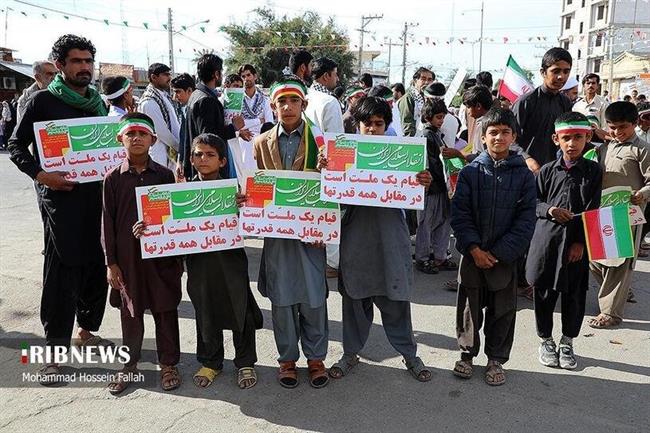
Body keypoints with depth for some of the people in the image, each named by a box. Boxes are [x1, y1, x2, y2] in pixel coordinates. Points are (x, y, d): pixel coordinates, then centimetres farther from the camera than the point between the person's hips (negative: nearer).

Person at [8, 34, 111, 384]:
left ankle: (85, 330, 29)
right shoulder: (43, 100, -1)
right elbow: (16, 145, -2)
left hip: (95, 194, 6)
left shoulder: (98, 103, 15)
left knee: (96, 265, 11)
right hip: (60, 195, -5)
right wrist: (39, 174, -17)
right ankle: (54, 350, 5)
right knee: (62, 270, -5)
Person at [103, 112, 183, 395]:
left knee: (165, 310, 9)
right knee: (130, 313, 13)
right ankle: (130, 364, 30)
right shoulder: (113, 178, 0)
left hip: (161, 254, 0)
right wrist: (111, 262, -1)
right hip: (127, 256, 1)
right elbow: (108, 222, 1)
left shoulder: (164, 175, -1)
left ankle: (168, 364, 25)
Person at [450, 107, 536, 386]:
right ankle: (467, 354, 29)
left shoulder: (524, 175, -1)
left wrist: (499, 252, -12)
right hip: (473, 254, 0)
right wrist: (474, 248, -13)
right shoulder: (470, 172, -1)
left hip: (505, 256, 0)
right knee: (469, 308, 11)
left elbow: (526, 219, -5)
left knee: (502, 310, 11)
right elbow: (459, 213, -4)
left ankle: (496, 359, 28)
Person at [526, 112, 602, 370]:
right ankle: (546, 341, 27)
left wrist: (581, 242, -9)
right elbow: (534, 202, 5)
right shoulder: (548, 171, 2)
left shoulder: (593, 170, 2)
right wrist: (551, 210, -16)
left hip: (578, 242, 0)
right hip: (548, 239, 0)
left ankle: (567, 343, 29)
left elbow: (593, 210, -2)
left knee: (575, 295, 9)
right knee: (545, 293, 8)